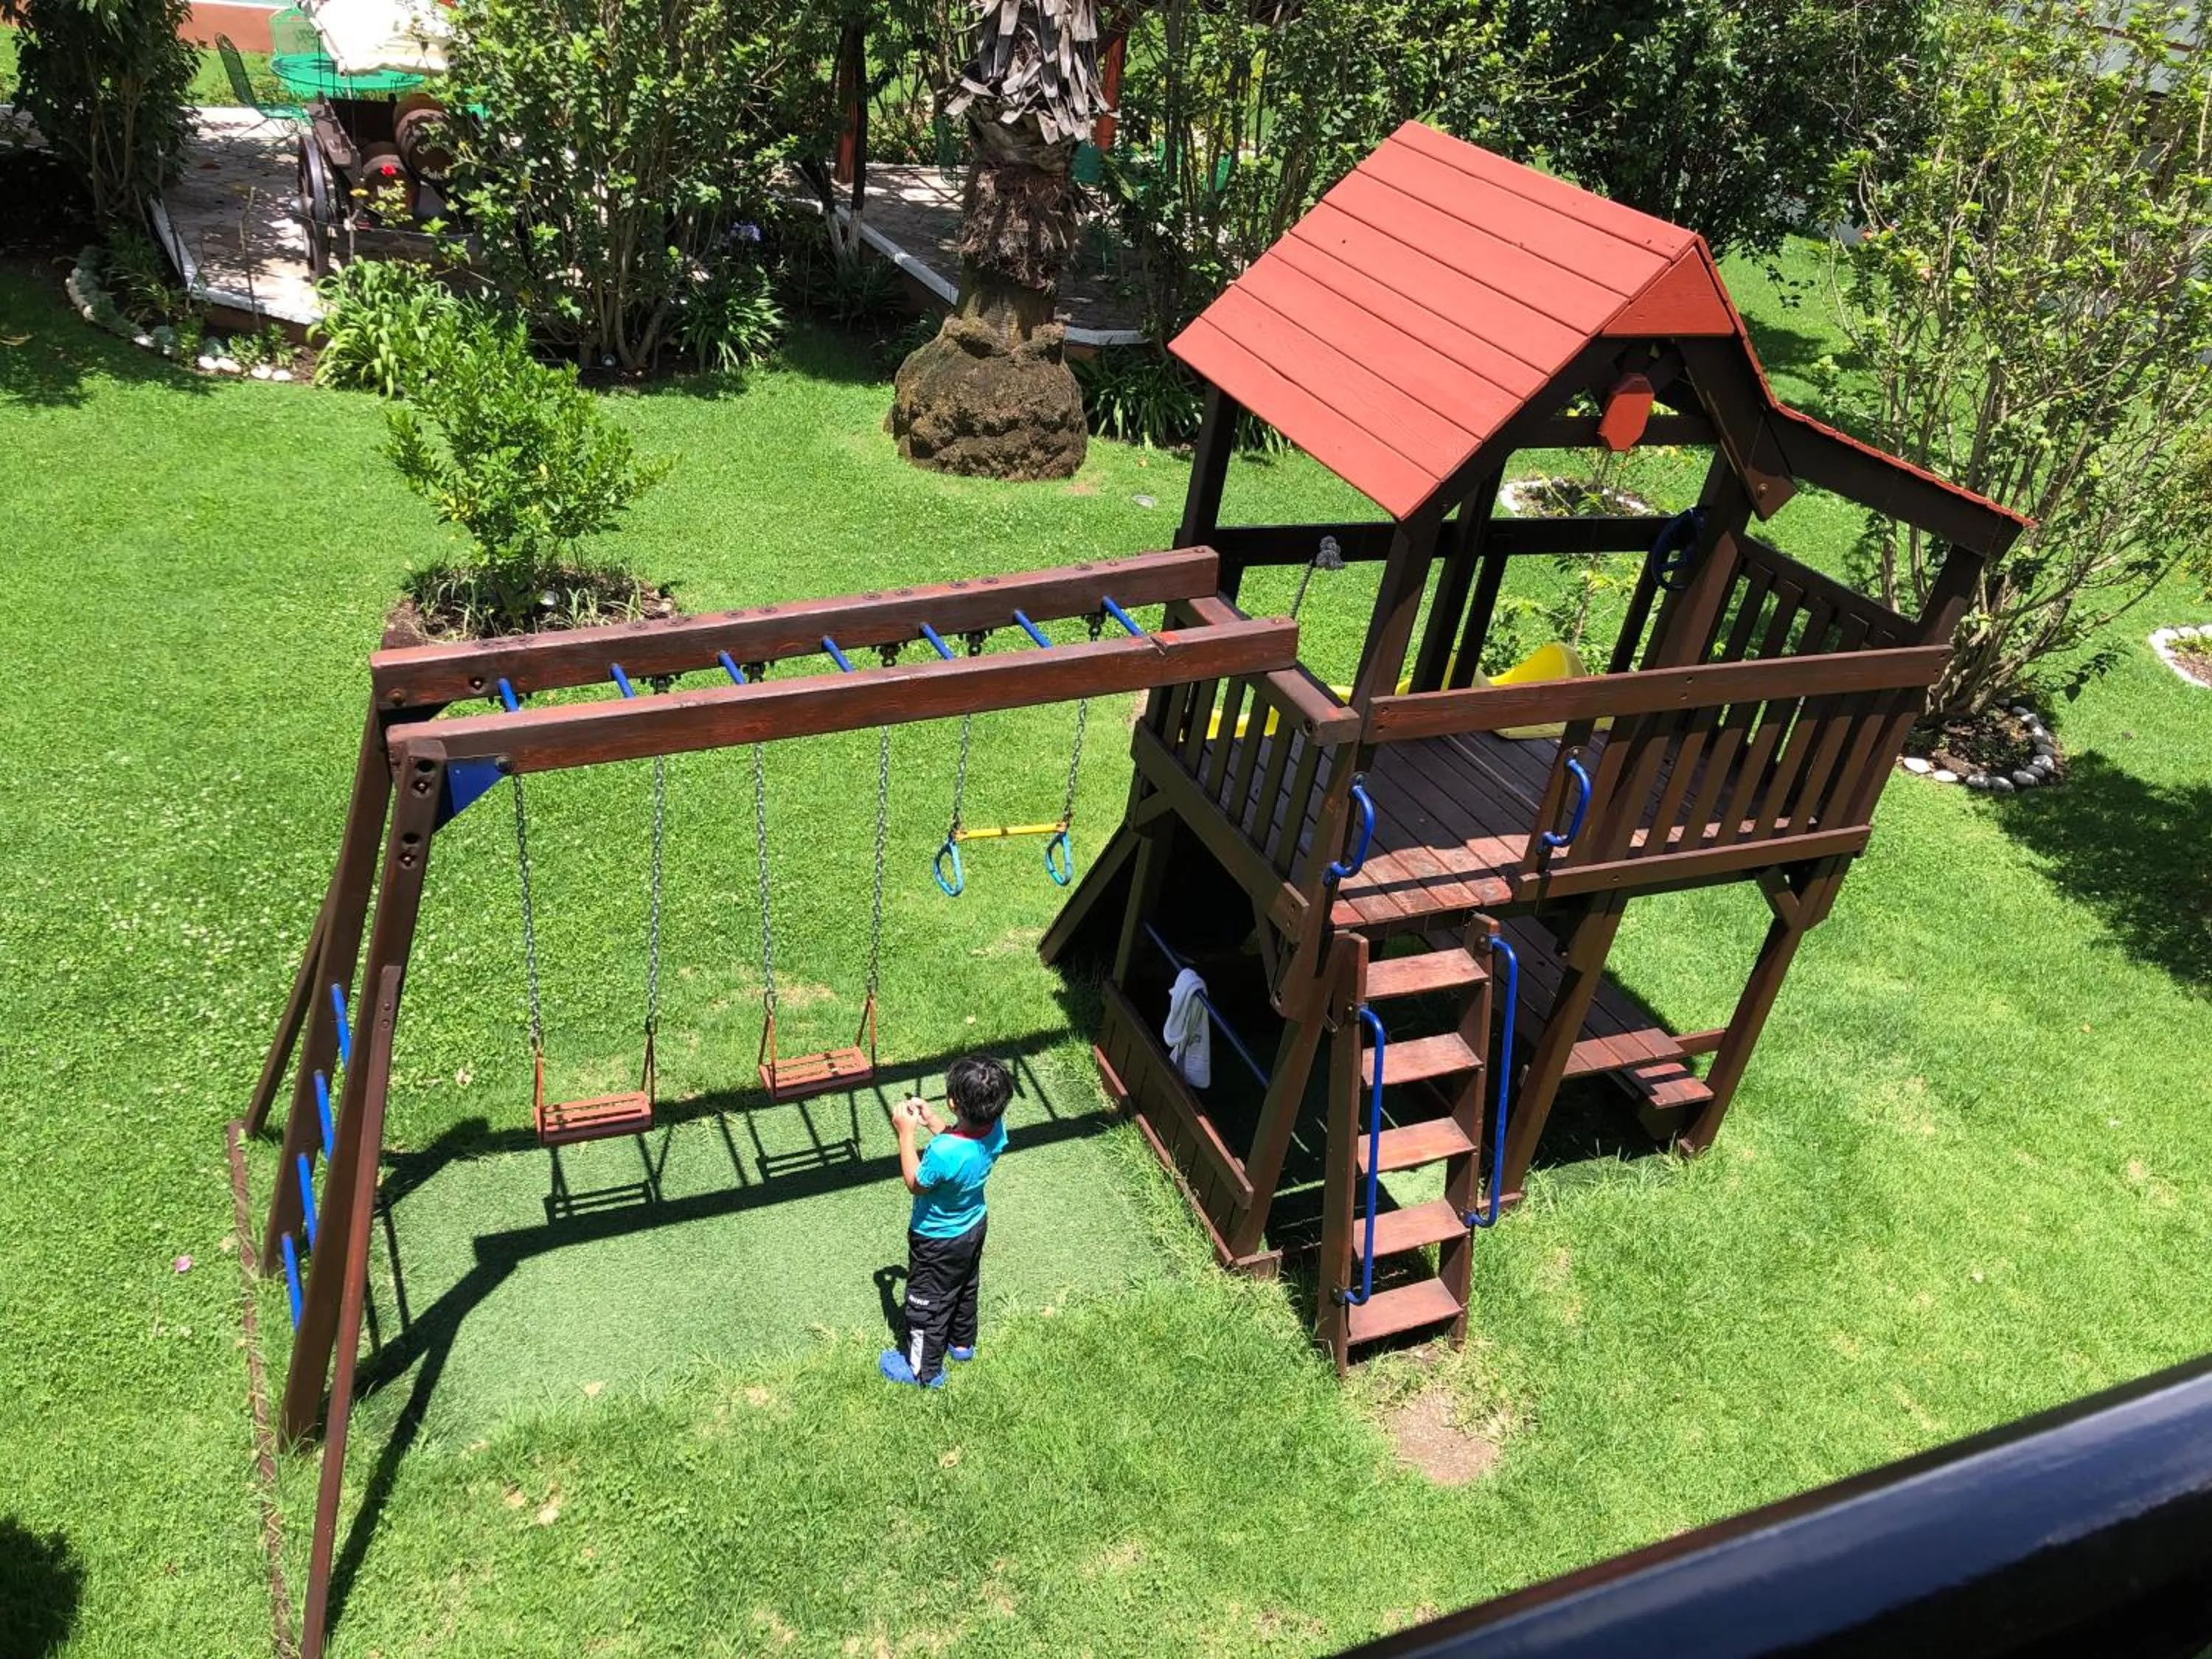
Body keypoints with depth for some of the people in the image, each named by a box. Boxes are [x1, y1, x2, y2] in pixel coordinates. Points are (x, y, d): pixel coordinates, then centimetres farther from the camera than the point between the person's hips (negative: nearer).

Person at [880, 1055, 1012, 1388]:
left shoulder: (943, 1152, -44)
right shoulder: (996, 1128, -23)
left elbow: (916, 1184, -22)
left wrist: (906, 1133, -21)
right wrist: (931, 1121, -9)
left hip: (937, 1241, -6)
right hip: (974, 1226, 6)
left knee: (927, 1304, 19)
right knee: (966, 1288, 31)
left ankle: (925, 1370, 41)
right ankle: (962, 1343, 56)